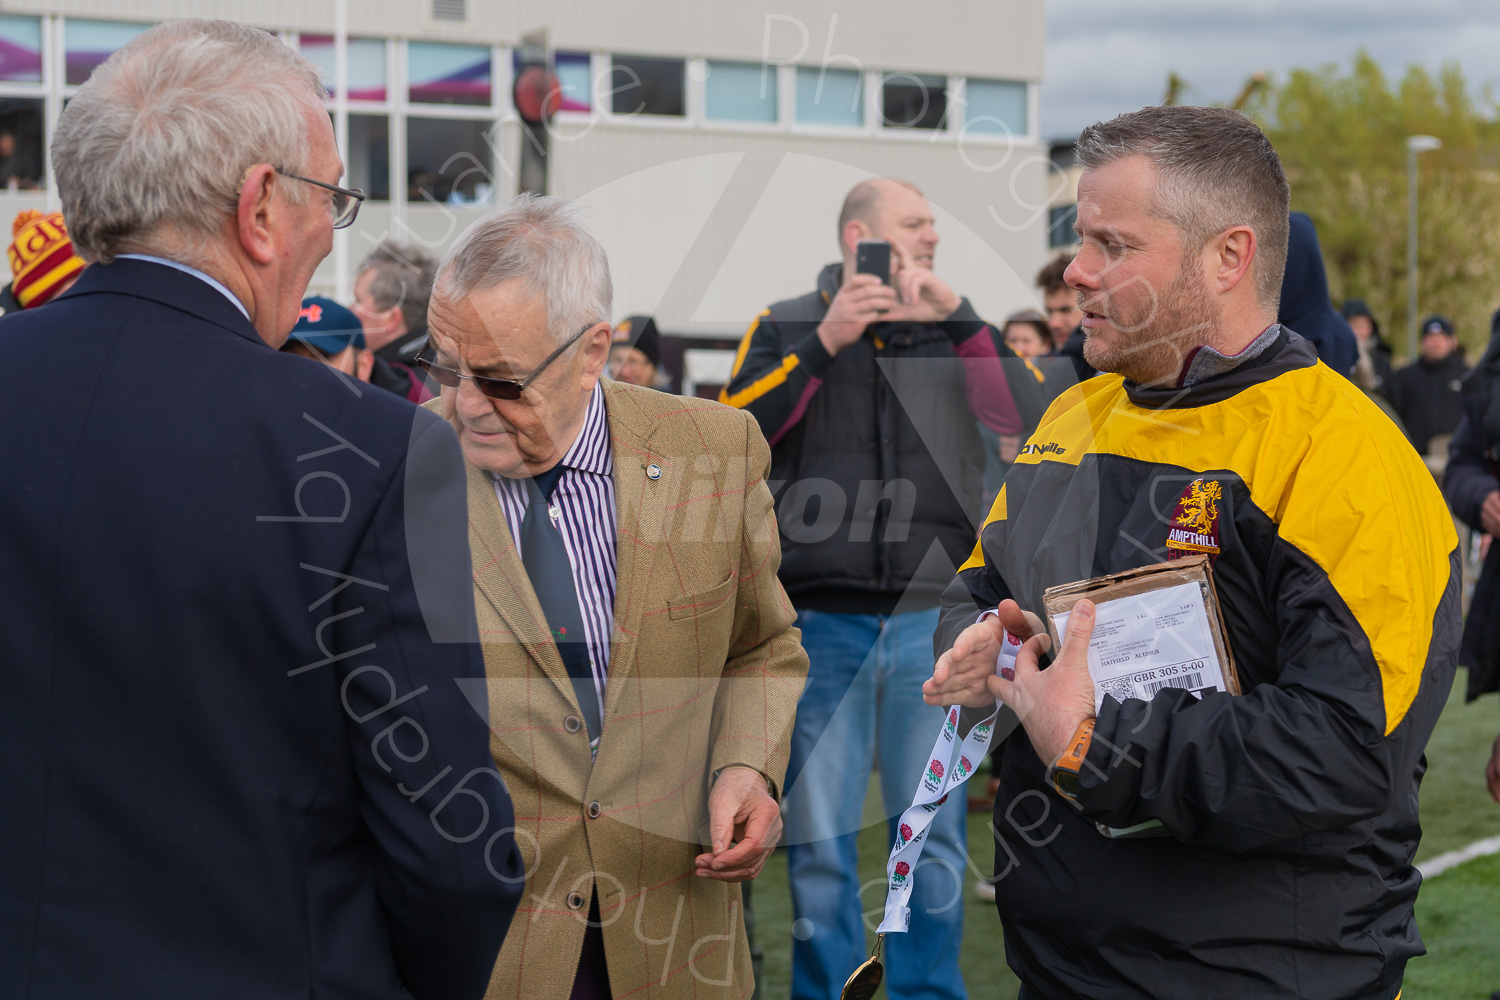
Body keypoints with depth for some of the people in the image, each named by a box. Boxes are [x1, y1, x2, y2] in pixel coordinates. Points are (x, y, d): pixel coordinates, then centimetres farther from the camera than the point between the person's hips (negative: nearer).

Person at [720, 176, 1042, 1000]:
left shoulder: (953, 333, 11)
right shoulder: (787, 327, 7)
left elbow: (1025, 421, -5)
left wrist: (958, 317, -12)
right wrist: (824, 343, -14)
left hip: (933, 614, 1)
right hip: (823, 616, -1)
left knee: (933, 830, 7)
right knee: (818, 838, 5)